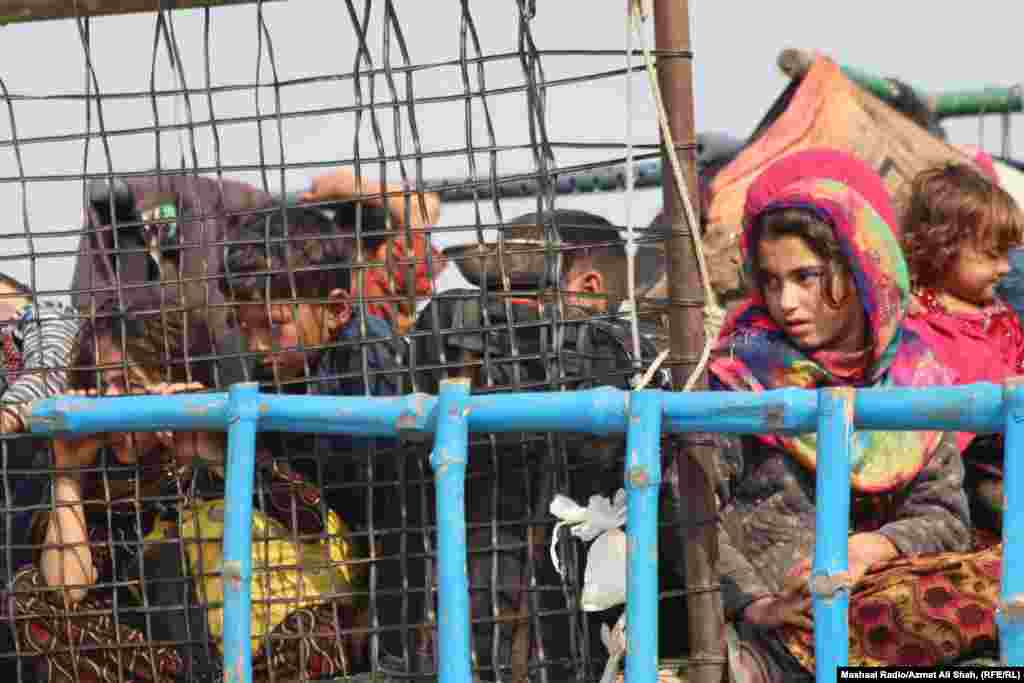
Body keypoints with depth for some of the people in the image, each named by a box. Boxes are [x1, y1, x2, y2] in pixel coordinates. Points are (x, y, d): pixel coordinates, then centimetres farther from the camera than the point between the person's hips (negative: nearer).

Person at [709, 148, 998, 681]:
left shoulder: (914, 375, 12)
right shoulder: (740, 371, 2)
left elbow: (945, 516, 8)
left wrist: (872, 547, -12)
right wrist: (756, 603, -19)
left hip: (881, 588, 5)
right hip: (780, 610, -5)